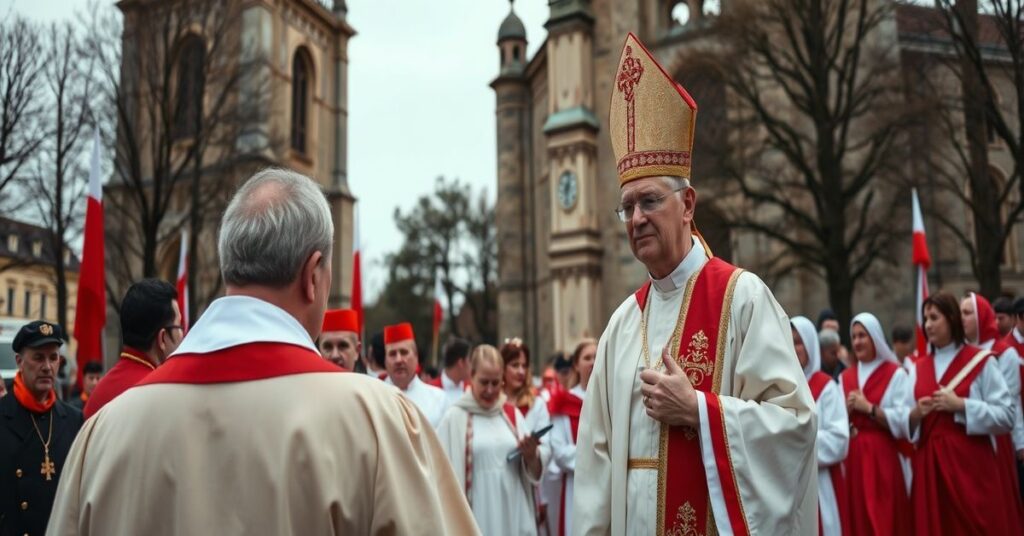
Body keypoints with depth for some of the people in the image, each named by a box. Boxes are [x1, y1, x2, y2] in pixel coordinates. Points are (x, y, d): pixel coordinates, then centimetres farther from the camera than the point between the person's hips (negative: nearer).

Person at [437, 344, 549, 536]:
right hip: (477, 520, -3)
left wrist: (531, 454, -10)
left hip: (513, 518, 4)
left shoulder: (513, 414, 8)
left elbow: (534, 472, 10)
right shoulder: (454, 418, -5)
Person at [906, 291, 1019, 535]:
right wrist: (915, 414, -11)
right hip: (929, 464, 4)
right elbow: (904, 421, 10)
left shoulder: (981, 361, -2)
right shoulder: (918, 367, 10)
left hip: (970, 462, -4)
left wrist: (961, 405, -17)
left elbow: (1006, 416, -8)